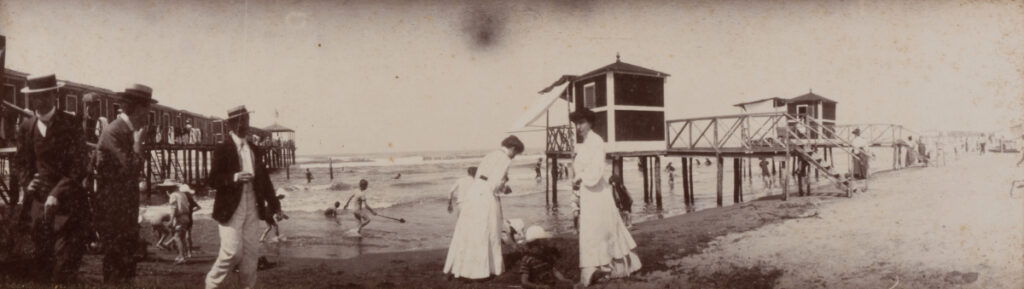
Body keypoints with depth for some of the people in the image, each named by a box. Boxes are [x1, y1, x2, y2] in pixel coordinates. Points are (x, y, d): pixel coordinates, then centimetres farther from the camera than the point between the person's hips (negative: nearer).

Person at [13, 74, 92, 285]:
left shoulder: (71, 125, -4)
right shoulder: (26, 126, 9)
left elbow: (79, 166, -7)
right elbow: (20, 162, 17)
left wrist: (57, 193, -15)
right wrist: (26, 183, -4)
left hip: (67, 203, -4)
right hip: (38, 203, 4)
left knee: (65, 263, -7)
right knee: (41, 263, 9)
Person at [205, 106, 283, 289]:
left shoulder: (255, 151, 13)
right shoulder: (222, 150, -4)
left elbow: (264, 179, 17)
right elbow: (213, 180, -10)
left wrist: (274, 205, 14)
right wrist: (235, 177, -25)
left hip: (252, 208, 5)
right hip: (231, 209, -5)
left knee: (252, 251, 3)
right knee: (232, 251, -9)